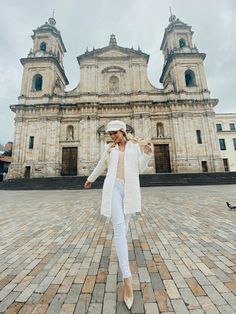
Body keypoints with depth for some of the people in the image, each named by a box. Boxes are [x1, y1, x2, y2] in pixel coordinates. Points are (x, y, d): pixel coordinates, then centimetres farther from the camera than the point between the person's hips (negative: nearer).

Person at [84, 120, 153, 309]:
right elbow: (101, 165, 25)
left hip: (130, 189, 1)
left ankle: (121, 249, 49)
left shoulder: (136, 146, 8)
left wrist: (147, 153, -10)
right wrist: (91, 179, 37)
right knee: (119, 228, -11)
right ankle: (127, 279, -7)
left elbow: (141, 169, 5)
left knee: (124, 225, 16)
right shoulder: (109, 148, 12)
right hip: (113, 188, 0)